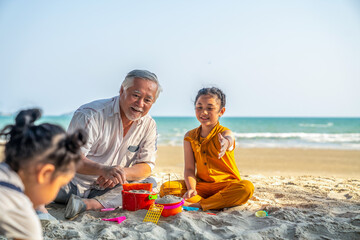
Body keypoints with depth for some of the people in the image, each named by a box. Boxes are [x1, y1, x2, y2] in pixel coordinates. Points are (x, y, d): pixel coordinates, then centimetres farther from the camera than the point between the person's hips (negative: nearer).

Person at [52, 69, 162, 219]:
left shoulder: (149, 125, 1)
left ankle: (90, 204, -35)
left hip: (108, 188, 6)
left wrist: (121, 173, -23)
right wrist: (104, 170, -42)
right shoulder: (90, 115, -16)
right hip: (74, 184, -5)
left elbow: (146, 166, 0)